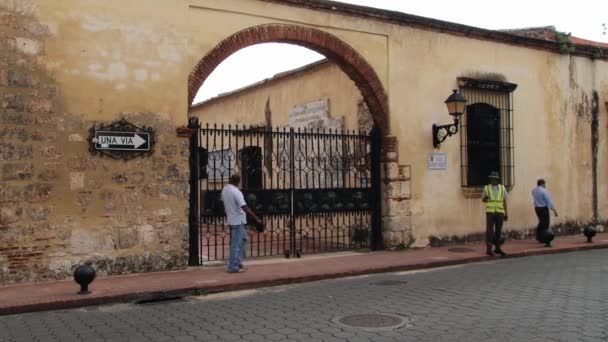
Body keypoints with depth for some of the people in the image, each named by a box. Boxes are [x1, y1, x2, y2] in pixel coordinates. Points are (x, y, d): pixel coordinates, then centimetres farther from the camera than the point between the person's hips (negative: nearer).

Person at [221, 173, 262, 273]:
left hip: (231, 219, 9)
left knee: (243, 239, 21)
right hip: (238, 221, -9)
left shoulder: (224, 190, 3)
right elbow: (245, 209, -26)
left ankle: (238, 262, 23)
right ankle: (233, 267, 3)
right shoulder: (236, 192, -22)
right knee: (236, 244, -2)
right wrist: (257, 219, -24)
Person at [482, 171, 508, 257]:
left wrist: (506, 213, 6)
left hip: (500, 212, 2)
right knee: (489, 230, -6)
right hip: (490, 212, -2)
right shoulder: (486, 188, 2)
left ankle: (498, 248, 15)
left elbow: (504, 201, 9)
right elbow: (483, 200, 9)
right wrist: (485, 197, -16)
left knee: (498, 231, 6)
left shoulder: (502, 188, 6)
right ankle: (488, 249, -3)